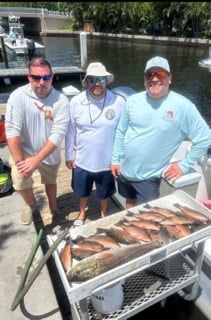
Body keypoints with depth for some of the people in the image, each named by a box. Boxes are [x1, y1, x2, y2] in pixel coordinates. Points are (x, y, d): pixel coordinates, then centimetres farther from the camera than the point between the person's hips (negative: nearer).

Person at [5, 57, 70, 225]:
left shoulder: (61, 101, -20)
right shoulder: (18, 96, -20)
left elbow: (58, 134, -24)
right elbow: (12, 130, -22)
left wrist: (36, 160, -30)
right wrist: (19, 162, -26)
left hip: (49, 153, 1)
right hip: (24, 150, -1)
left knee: (51, 181, 20)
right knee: (20, 182, -16)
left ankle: (53, 208, 50)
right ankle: (30, 204, 20)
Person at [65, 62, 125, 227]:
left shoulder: (119, 102, -15)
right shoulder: (76, 102, -10)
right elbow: (70, 131, -1)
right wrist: (69, 155, 3)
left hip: (107, 161, -1)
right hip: (82, 160, 2)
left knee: (104, 193, 22)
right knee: (82, 191, 24)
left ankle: (104, 215, 52)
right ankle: (82, 213, 54)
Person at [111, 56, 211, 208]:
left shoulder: (182, 106, -19)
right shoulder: (133, 100, -6)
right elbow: (121, 131, 4)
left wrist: (184, 165, -11)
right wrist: (115, 159, 4)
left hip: (148, 177, -4)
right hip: (124, 170, 4)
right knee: (130, 204, 27)